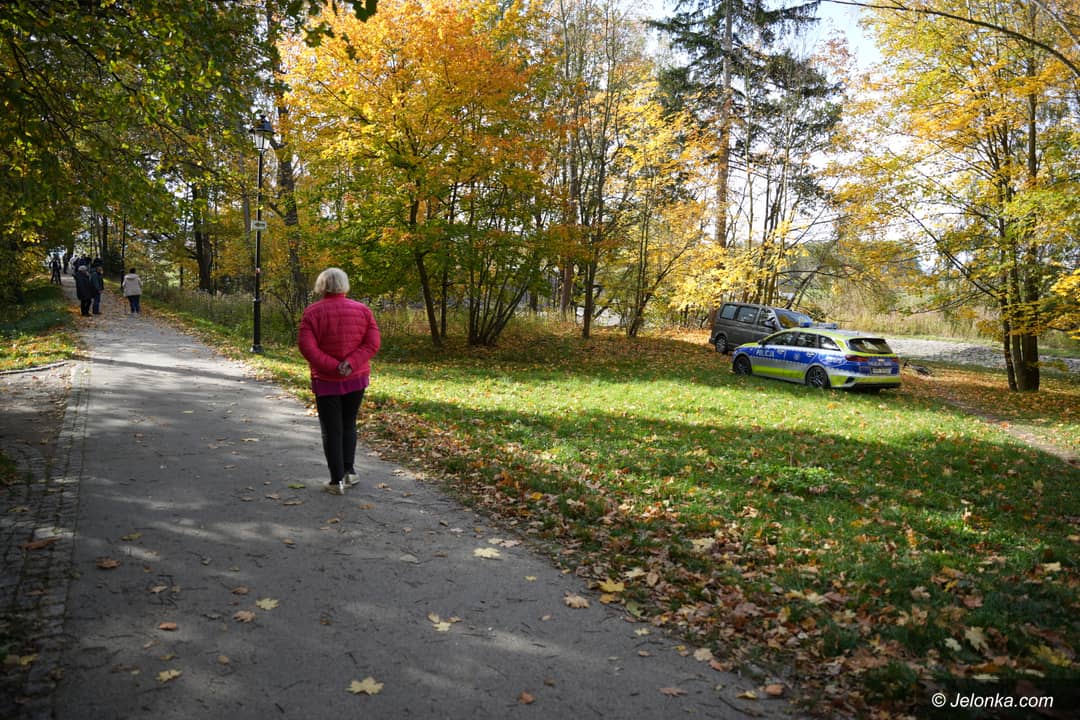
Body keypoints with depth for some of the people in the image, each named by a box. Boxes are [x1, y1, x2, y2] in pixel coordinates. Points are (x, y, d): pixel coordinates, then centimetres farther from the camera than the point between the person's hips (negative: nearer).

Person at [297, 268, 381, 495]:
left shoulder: (313, 312, -7)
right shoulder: (362, 310, 1)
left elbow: (306, 346, -16)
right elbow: (373, 341, -8)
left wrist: (332, 366, -18)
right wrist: (351, 362, -16)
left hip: (327, 381, -2)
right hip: (357, 378, 3)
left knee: (332, 430, 5)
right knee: (349, 424, 20)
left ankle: (337, 480, 5)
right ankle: (349, 470, 16)